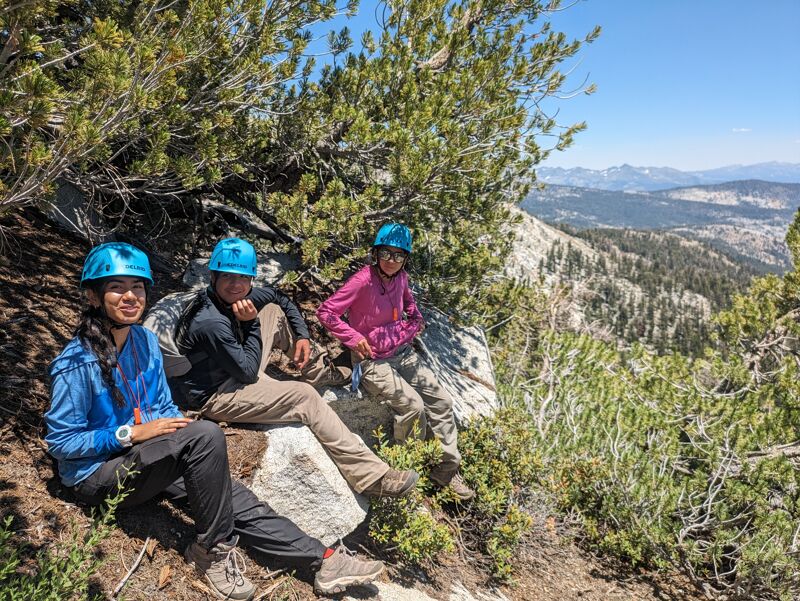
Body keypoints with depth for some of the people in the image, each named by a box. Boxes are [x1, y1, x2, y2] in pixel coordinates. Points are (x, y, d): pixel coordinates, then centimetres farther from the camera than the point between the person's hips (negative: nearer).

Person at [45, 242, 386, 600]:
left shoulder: (146, 342, 2)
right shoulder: (76, 364, -18)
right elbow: (60, 441, -15)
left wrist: (177, 425, -9)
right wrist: (131, 434, -22)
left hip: (147, 458, 6)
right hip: (98, 474, -6)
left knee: (237, 501, -12)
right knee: (206, 435, -30)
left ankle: (323, 560, -5)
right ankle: (213, 550, -14)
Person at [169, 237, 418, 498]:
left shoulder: (239, 296, -8)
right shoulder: (211, 323, -31)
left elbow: (281, 299, 11)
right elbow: (249, 373, -24)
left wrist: (302, 336, 2)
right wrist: (252, 323, -22)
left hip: (235, 371, 9)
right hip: (213, 398, -9)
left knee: (274, 311, 5)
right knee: (305, 398, -18)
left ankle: (322, 371, 16)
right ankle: (371, 477, -16)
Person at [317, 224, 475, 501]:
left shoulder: (400, 277, 1)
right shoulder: (363, 280, -20)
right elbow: (326, 312, -17)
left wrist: (416, 320, 15)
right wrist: (354, 337, -20)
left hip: (403, 352, 8)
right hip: (372, 361, -7)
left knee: (441, 400, 3)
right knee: (413, 406, -23)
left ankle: (447, 469, 16)